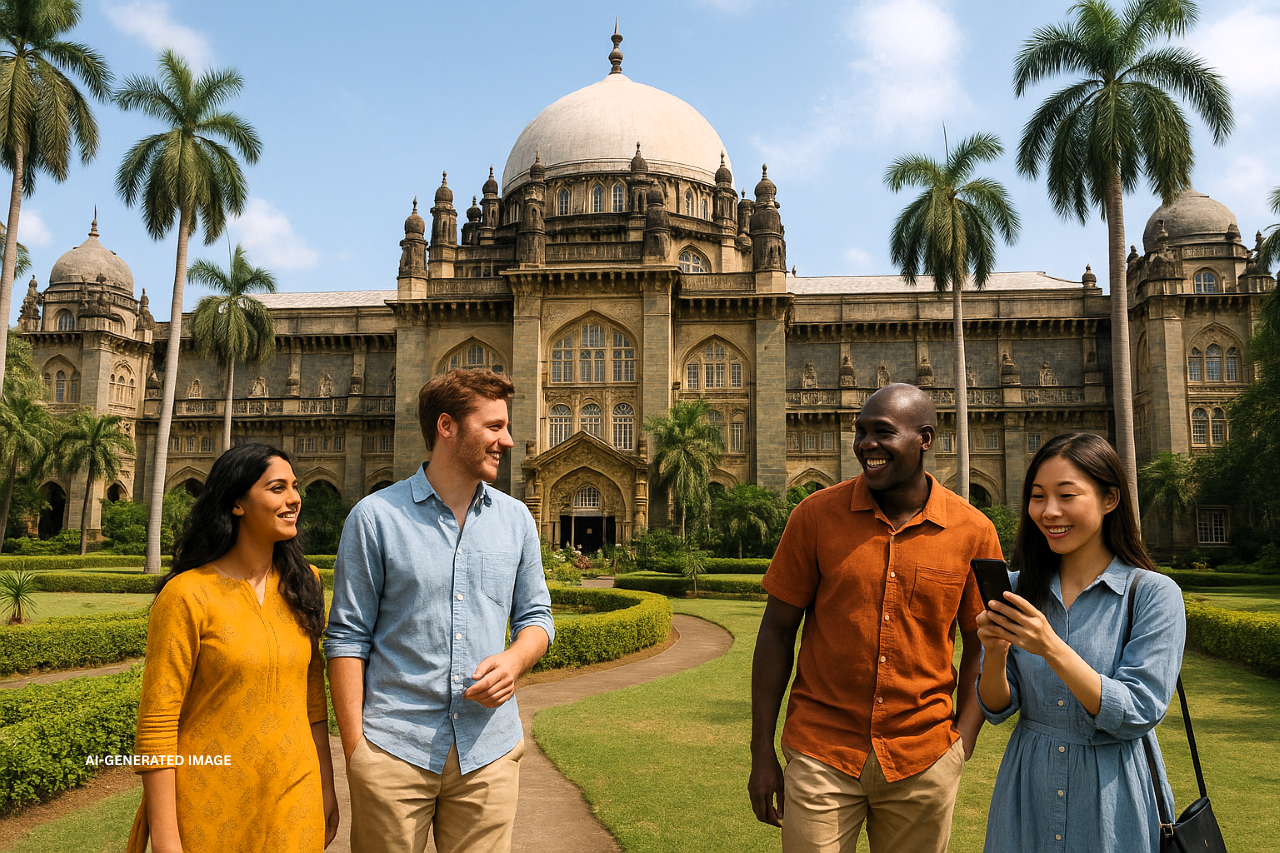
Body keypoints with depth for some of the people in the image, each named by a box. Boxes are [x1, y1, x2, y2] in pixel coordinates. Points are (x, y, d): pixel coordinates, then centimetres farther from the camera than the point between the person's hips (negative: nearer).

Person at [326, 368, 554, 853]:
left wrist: (514, 660, -8)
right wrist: (354, 747, -6)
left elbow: (535, 614, 13)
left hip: (489, 751, 3)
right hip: (393, 750, -3)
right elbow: (347, 636, -3)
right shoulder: (375, 516, -4)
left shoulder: (516, 519, 7)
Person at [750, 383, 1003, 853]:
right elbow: (777, 631, -2)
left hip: (923, 762, 1)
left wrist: (962, 746, -3)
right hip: (820, 755, -1)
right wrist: (762, 752, -2)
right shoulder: (816, 515, -6)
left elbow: (981, 647, 6)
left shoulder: (973, 532, -3)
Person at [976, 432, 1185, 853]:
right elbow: (998, 709, -1)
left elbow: (1137, 716, -18)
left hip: (1113, 807, -3)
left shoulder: (1154, 593, -12)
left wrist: (1051, 648, -28)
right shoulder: (1019, 589, -2)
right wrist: (995, 653, -20)